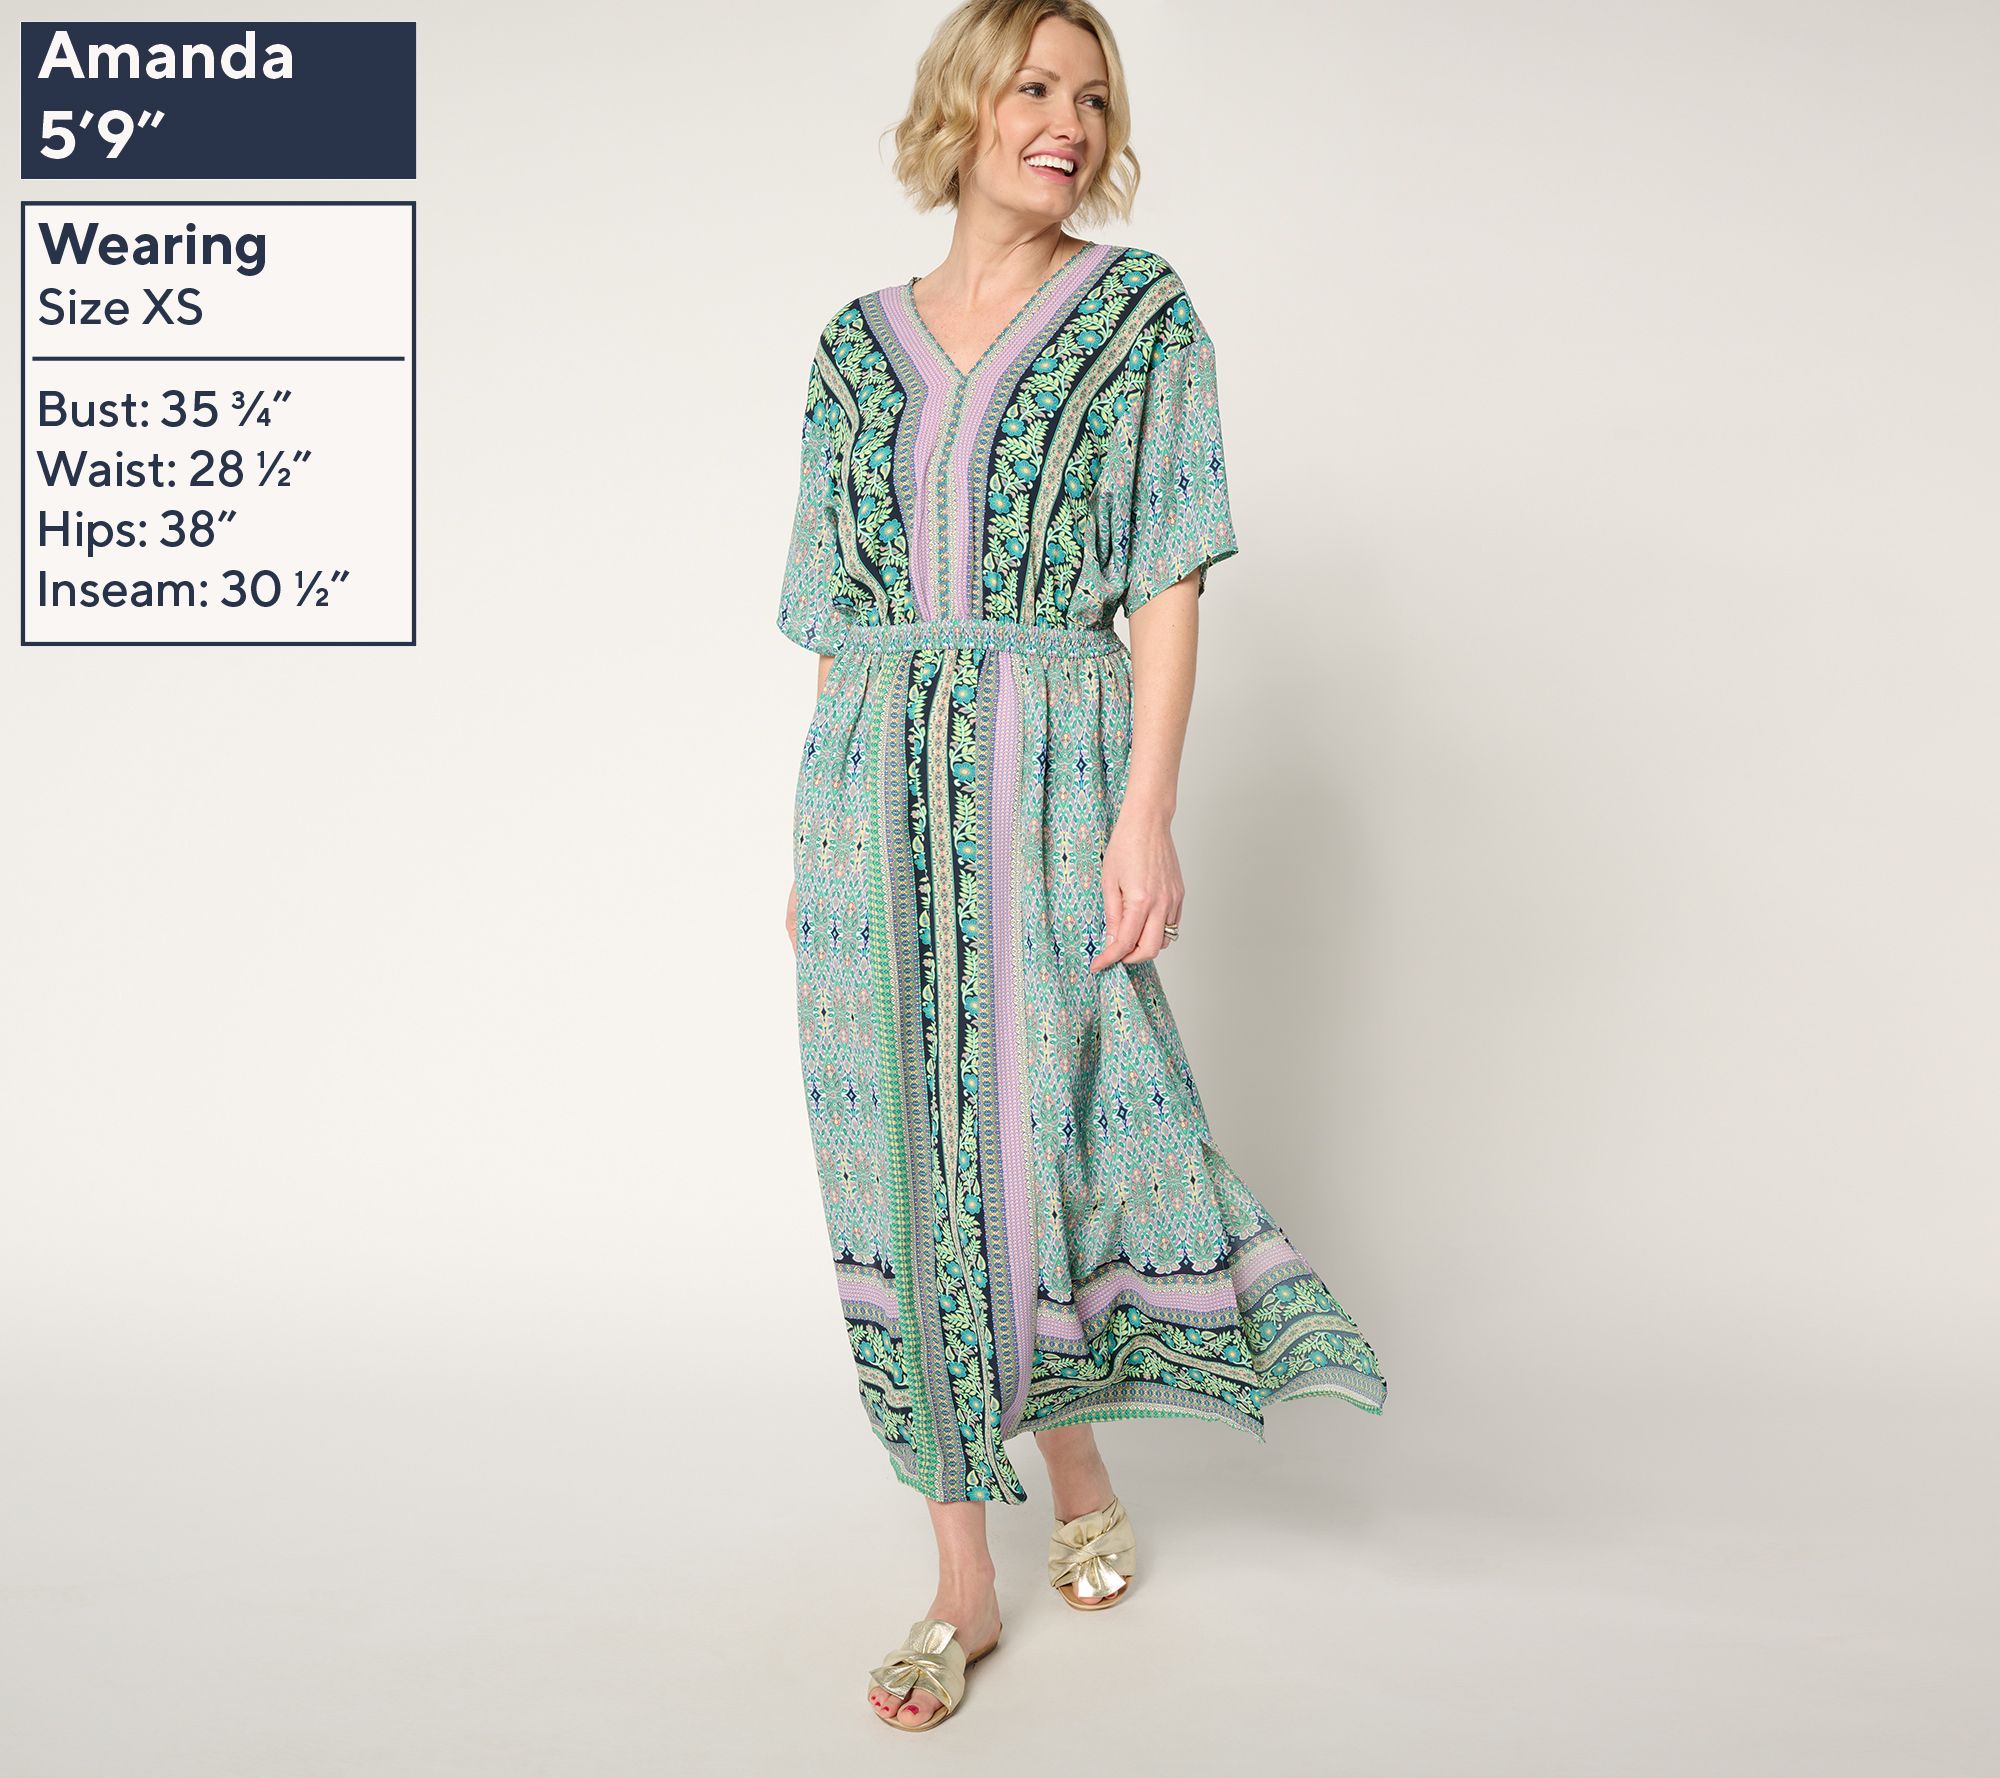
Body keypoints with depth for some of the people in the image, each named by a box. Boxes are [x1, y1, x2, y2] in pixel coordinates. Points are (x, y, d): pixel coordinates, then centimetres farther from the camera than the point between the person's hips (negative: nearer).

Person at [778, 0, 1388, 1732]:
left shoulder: (1140, 310, 4)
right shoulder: (859, 342, 13)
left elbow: (1169, 578, -3)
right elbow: (839, 615, 13)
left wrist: (1147, 814, -12)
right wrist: (812, 844, 9)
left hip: (1052, 770, -3)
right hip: (872, 789, 3)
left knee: (1042, 1139, 0)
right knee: (906, 1159, 3)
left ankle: (1080, 1467, 31)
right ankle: (962, 1578, 16)